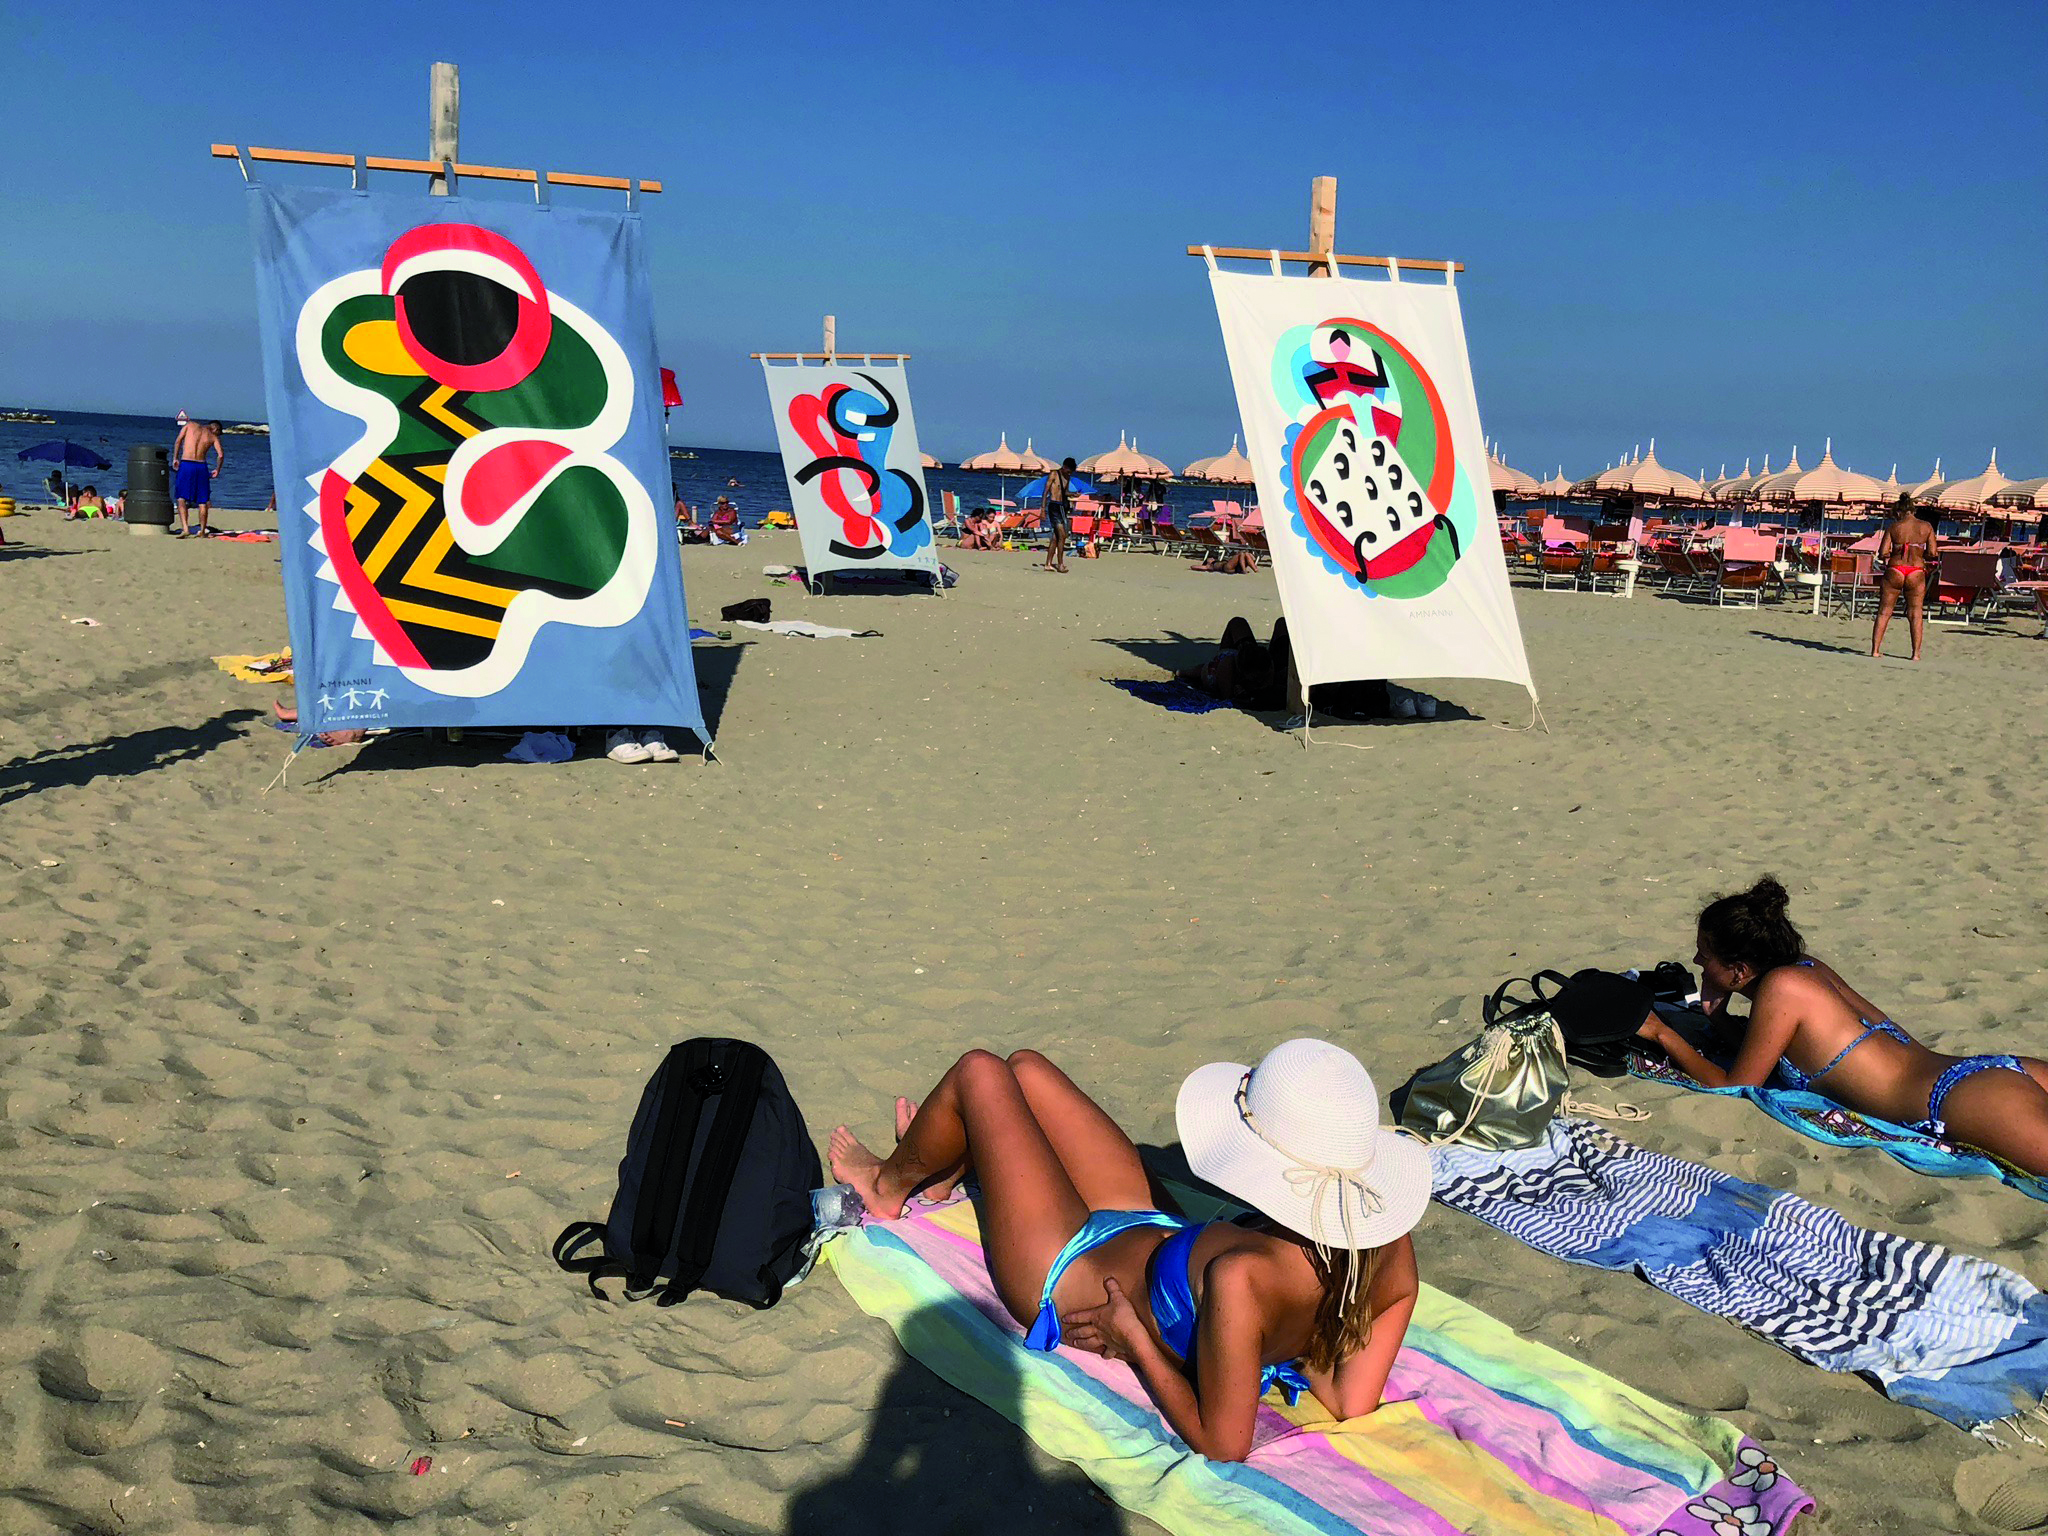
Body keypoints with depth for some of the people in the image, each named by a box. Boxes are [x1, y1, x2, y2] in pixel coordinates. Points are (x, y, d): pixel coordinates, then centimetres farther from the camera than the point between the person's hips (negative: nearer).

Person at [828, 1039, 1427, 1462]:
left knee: (979, 1072, 8)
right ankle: (939, 1176, 53)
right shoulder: (1392, 1251, -27)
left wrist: (1135, 1341, -22)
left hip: (1070, 1278, -6)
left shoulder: (1239, 1279, -46)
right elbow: (1353, 1404, -15)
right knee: (1024, 1066, 20)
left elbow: (1224, 1445, -34)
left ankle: (889, 1183, 41)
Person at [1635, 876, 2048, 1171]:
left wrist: (1663, 1034, 6)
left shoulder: (1780, 987, -10)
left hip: (1961, 1095, -9)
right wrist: (1713, 1008, 13)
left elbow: (1734, 1085, -1)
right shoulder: (1806, 967, 15)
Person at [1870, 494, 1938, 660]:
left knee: (1884, 612, 7)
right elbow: (1933, 553, -1)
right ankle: (1916, 653, 4)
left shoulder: (1893, 527, -1)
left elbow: (1882, 553, -5)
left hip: (1894, 570, -1)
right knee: (1916, 613, 7)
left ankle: (1875, 650, 5)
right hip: (1916, 572, 1)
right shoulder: (1926, 527, 2)